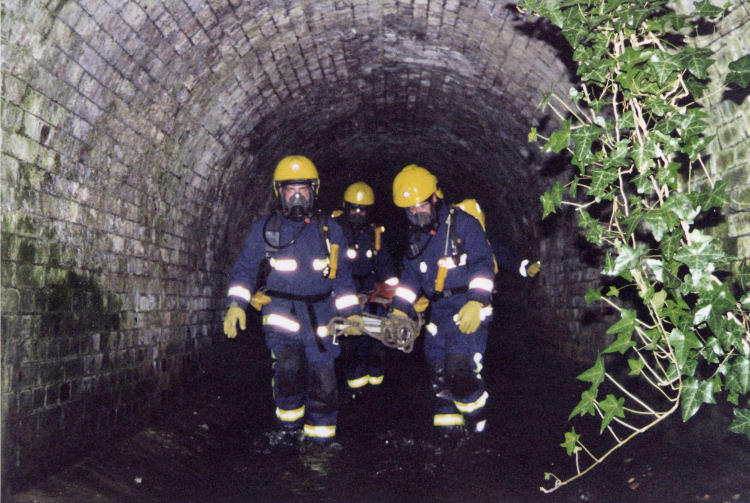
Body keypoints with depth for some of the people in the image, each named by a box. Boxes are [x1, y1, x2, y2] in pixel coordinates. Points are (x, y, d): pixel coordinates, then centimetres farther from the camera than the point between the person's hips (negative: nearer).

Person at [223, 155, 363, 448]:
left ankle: (319, 440, 18)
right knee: (288, 365, -25)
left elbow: (342, 275, 16)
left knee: (323, 381, 0)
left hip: (319, 318, 2)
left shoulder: (329, 230, 11)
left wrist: (352, 312, 10)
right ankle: (289, 426, 0)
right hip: (280, 312, -2)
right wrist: (235, 305, -7)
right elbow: (245, 269, 7)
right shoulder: (263, 230, 6)